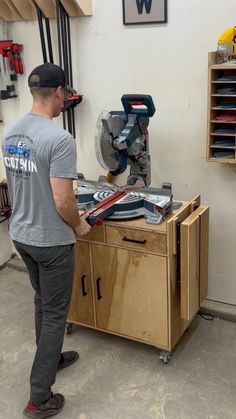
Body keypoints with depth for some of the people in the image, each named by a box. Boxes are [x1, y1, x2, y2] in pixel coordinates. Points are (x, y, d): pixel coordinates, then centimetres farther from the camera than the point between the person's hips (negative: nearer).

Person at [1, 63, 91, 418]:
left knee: (42, 303, 25)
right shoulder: (60, 139, -25)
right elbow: (63, 202, -26)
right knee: (55, 313, 4)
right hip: (51, 241, -8)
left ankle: (50, 359, 44)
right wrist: (78, 225, -6)